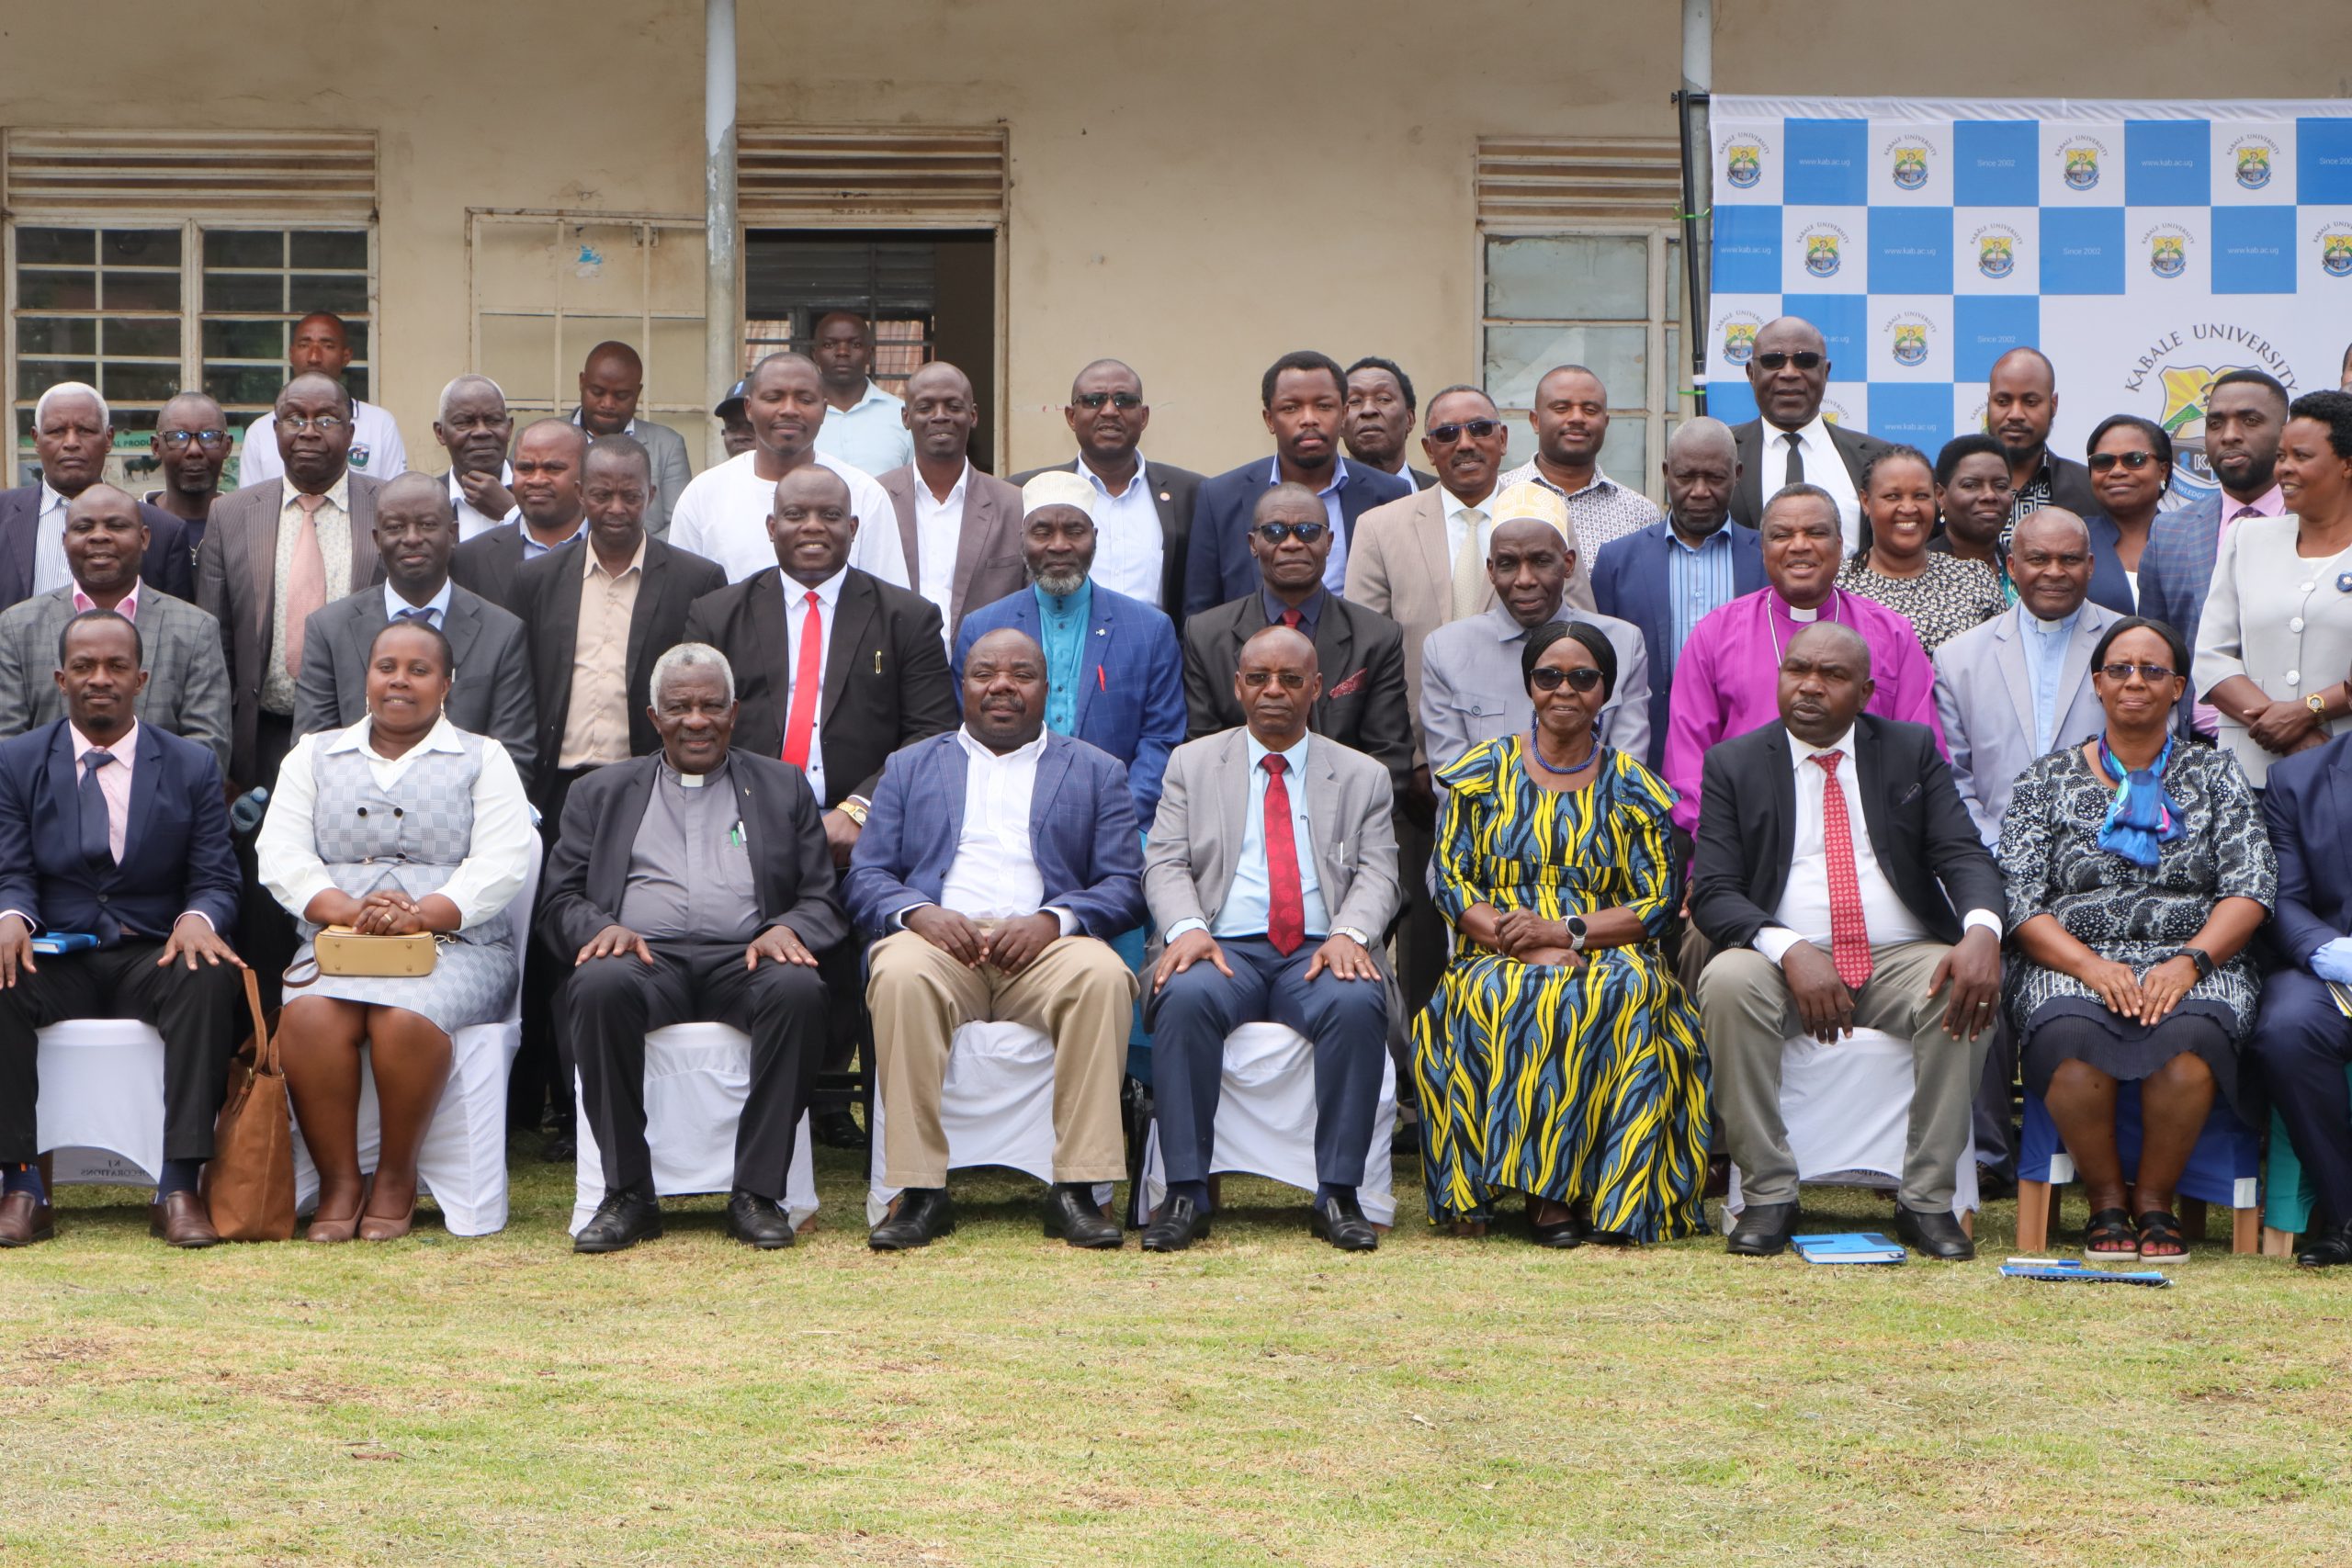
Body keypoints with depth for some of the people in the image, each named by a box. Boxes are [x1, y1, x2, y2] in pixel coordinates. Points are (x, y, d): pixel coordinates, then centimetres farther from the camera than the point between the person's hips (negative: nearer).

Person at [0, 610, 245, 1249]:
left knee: (208, 978, -34)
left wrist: (198, 920, -22)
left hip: (153, 957, 0)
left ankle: (179, 1189, -35)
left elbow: (216, 880, 4)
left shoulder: (192, 766, 9)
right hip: (53, 959, 0)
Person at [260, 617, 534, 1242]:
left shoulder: (483, 759, 14)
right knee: (310, 1018, -32)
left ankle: (396, 1177, -17)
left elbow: (501, 865, -1)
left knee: (407, 1019, -35)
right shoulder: (314, 756, 21)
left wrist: (422, 913, -18)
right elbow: (281, 855, 7)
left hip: (454, 948, -2)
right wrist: (347, 909, -13)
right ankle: (338, 1181, -22)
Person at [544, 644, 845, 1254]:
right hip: (645, 958, 0)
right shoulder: (601, 794, 23)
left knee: (799, 990, -35)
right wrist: (601, 927, -10)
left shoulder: (783, 787, 22)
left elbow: (825, 899, 14)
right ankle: (627, 1195, -26)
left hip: (744, 958, 0)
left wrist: (787, 929, -10)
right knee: (598, 987, -35)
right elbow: (561, 902, 14)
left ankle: (758, 1193, -27)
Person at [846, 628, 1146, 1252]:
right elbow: (864, 877, 14)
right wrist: (918, 913, -9)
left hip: (1044, 945, 0)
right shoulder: (911, 767, 24)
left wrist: (1053, 921, -11)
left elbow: (1125, 886, 9)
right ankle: (921, 1192, -33)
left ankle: (1076, 1188, -31)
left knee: (1104, 976, -34)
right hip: (937, 940, 0)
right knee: (900, 975, -36)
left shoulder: (1095, 772, 21)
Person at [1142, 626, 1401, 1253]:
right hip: (1225, 947, 0)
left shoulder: (1363, 777, 18)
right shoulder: (1192, 764, 18)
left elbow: (1378, 875, 7)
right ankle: (1186, 1194, -30)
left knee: (1358, 1004, -34)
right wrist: (1187, 929, -14)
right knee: (1187, 998, -35)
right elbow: (1165, 865, 7)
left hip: (1319, 953, 0)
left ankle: (1338, 1195, -27)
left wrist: (1349, 933, -16)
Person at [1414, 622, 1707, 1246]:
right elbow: (1451, 881, 3)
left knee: (1627, 991, -35)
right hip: (1500, 959, 0)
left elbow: (1659, 901, 3)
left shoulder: (1631, 788, 12)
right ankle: (1545, 1188, -32)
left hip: (1609, 961, 0)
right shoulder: (1486, 770, 11)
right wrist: (1520, 942, -15)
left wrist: (1564, 930, -13)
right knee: (1499, 996, -36)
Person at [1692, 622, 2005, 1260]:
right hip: (1786, 961, -1)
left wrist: (1982, 931, -24)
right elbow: (1713, 892, -4)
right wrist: (1791, 951, -24)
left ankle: (1927, 1200, -22)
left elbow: (1964, 855, 0)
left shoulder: (1911, 750, 11)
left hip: (1900, 959, 1)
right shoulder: (1734, 764, 6)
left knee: (1968, 988, -31)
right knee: (1728, 981, -33)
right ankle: (1768, 1194, -23)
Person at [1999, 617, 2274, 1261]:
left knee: (2187, 1037, -36)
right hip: (2073, 962, 0)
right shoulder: (2046, 782, 14)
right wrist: (2091, 966, -16)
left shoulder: (2214, 775, 16)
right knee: (2071, 1037, -36)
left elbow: (2250, 889, 3)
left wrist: (2189, 961, -15)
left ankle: (2155, 1202, -16)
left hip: (2197, 962, 0)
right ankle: (2106, 1204, -15)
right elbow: (2021, 902, 2)